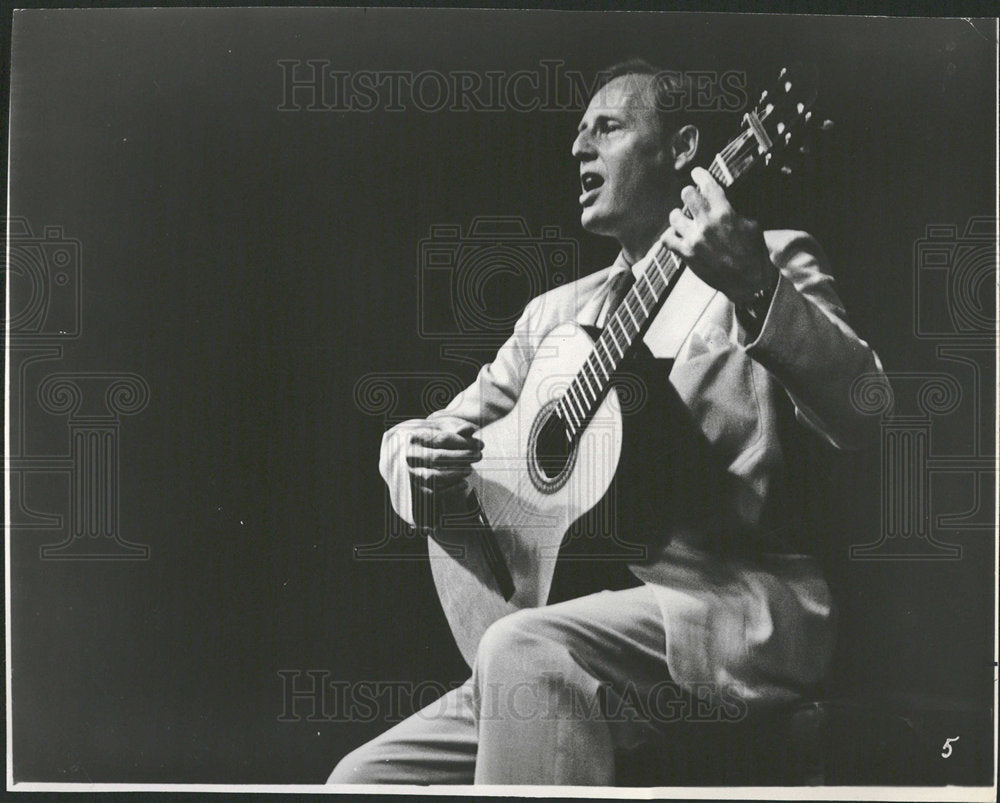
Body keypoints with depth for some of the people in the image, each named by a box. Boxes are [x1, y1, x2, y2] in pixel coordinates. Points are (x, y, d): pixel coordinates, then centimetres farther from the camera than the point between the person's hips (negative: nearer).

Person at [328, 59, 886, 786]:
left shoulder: (769, 260, 3)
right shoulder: (556, 314, 18)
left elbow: (865, 419, -13)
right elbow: (424, 434, 19)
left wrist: (756, 292, -29)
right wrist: (423, 469, -5)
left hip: (738, 605, -5)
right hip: (593, 608, 6)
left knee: (527, 647, -33)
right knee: (361, 778, -4)